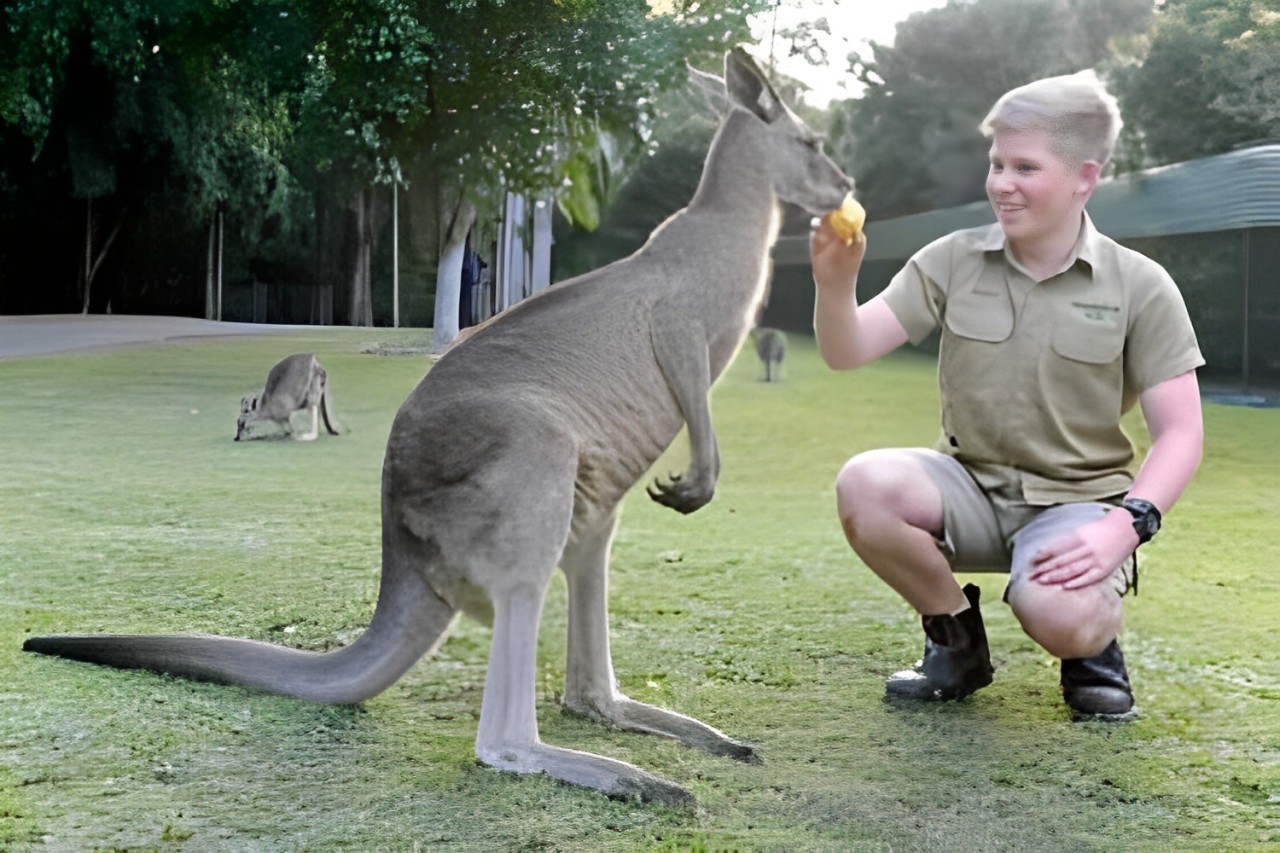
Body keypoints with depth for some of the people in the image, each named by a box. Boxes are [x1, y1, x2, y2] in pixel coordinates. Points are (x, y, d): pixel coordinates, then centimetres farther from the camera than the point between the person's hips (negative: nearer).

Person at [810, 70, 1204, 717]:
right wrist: (835, 282, -29)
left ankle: (1093, 642, 7)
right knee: (863, 483, -29)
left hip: (1078, 500, -3)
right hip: (970, 487, 3)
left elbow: (1180, 434, -6)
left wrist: (1128, 523, -23)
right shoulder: (952, 262, -1)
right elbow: (846, 352, -8)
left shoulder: (1140, 288, -5)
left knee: (1059, 615, -35)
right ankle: (957, 639, -1)